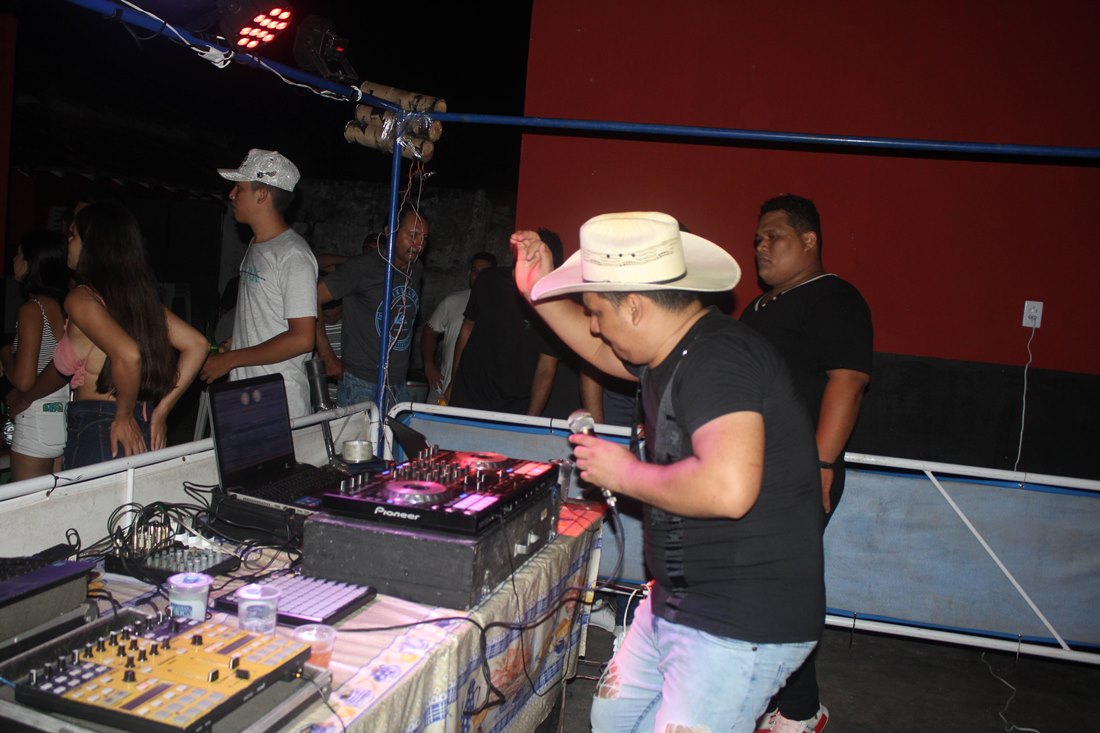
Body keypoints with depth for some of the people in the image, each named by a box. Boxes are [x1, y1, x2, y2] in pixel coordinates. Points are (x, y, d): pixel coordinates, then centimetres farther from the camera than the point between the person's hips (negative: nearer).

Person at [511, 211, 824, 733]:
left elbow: (727, 488, -38)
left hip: (740, 627, -10)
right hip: (676, 606, 10)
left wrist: (625, 473, -21)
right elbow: (607, 351, 29)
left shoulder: (719, 358, -24)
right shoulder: (675, 353, 8)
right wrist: (539, 293, 19)